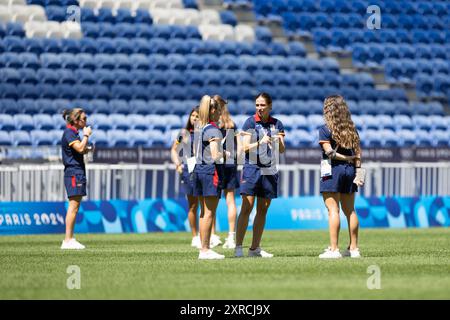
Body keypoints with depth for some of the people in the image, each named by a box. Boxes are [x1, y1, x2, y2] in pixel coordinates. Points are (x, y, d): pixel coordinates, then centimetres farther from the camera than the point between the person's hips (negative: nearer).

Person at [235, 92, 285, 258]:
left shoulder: (277, 124, 9)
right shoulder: (250, 122, -2)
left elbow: (282, 150, 8)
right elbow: (245, 147, -5)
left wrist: (280, 140, -13)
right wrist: (260, 142, -20)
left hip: (270, 170, 4)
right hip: (252, 168, -4)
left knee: (263, 210, 6)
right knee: (247, 208, -11)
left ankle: (255, 248, 12)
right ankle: (238, 247, -12)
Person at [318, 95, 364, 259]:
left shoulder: (325, 129, -6)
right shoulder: (351, 129, 10)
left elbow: (330, 152, -15)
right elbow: (358, 152, 5)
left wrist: (347, 158, -6)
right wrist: (358, 170, 2)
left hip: (332, 171, -6)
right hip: (349, 171, 6)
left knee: (333, 210, -6)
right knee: (350, 210, 11)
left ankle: (334, 249, -11)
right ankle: (354, 248, 14)